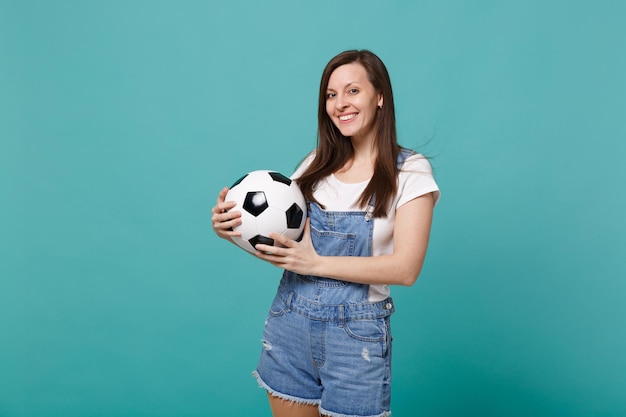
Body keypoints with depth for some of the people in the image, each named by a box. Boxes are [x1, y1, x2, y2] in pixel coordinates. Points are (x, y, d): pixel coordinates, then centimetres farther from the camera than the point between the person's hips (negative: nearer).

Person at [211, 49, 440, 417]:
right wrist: (234, 229, -12)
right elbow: (281, 239, 7)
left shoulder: (410, 171, -6)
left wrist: (316, 263, -19)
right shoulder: (317, 165, 6)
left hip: (356, 332, -3)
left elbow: (406, 268, -14)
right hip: (289, 322, 4)